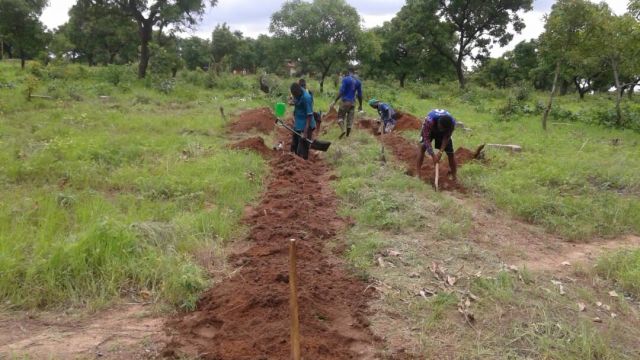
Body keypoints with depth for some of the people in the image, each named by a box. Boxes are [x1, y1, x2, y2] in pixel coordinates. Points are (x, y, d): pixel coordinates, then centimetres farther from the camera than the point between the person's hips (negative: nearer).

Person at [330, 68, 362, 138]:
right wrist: (360, 105, 19)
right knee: (350, 119, 8)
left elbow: (341, 91, -15)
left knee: (340, 116, 6)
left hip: (345, 101, -5)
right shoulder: (358, 82, 9)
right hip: (352, 102, 5)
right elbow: (359, 94, 11)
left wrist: (335, 101, -14)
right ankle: (347, 135, 9)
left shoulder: (346, 79, -8)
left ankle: (343, 130, -19)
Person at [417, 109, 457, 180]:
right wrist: (433, 155, -41)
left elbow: (446, 138, -25)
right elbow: (427, 138, -39)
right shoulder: (429, 121, -44)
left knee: (450, 152, -4)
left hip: (443, 133, 2)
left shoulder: (452, 123, -36)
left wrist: (440, 152, -34)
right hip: (429, 130, -1)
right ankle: (417, 171, -19)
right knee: (422, 146, -23)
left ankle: (454, 174, 9)